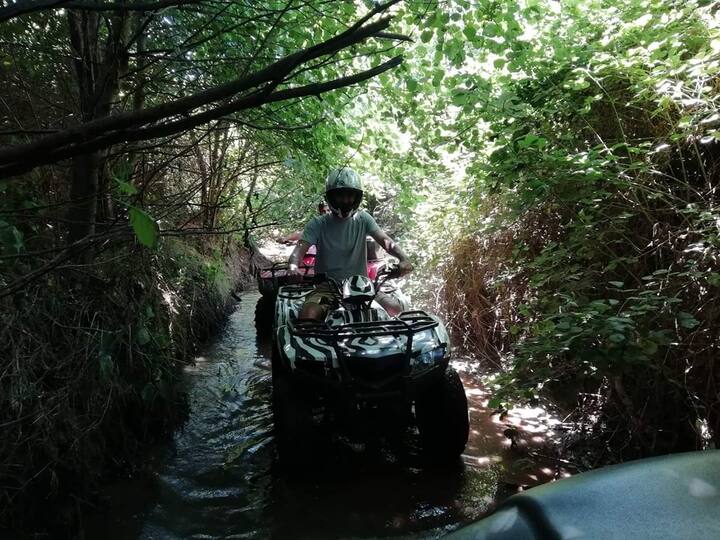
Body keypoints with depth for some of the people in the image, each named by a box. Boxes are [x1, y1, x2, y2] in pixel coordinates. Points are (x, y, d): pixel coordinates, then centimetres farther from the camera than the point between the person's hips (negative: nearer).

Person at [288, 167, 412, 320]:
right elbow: (300, 248, -11)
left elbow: (385, 240, -7)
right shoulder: (318, 224, 0)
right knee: (308, 314, -31)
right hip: (327, 287, -1)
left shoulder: (363, 219, 5)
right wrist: (293, 267, -35)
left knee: (395, 308, -20)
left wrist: (403, 258, -28)